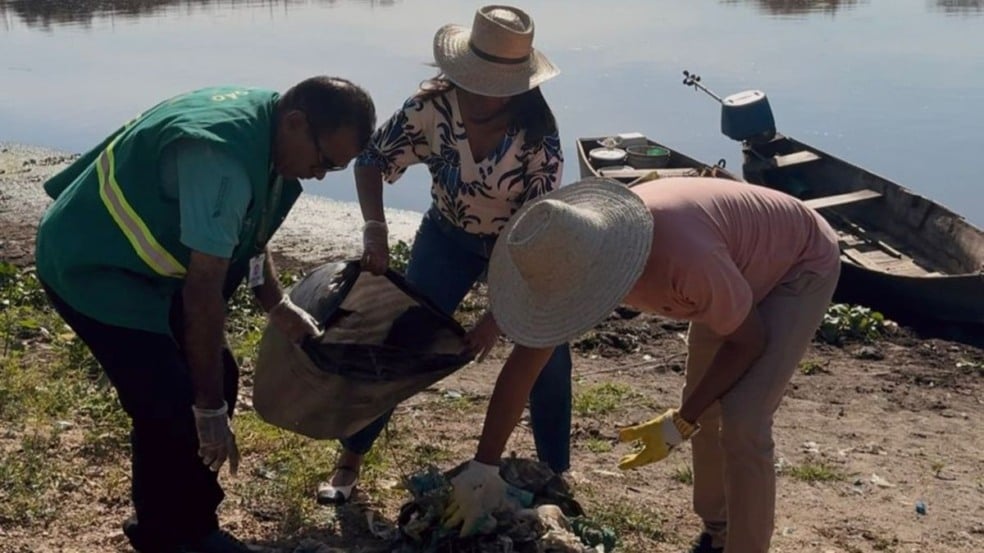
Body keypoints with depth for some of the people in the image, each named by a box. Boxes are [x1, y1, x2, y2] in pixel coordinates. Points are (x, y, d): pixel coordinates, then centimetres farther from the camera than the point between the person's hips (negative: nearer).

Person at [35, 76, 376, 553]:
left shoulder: (262, 127, -4)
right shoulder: (223, 157, -34)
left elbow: (247, 228, 13)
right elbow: (203, 291, -31)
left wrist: (276, 305, 4)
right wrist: (210, 410, -25)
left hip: (144, 259, 10)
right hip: (89, 266, -10)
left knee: (216, 379, 8)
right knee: (171, 408, -13)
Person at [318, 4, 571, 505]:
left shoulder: (538, 133, -30)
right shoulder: (433, 104, -26)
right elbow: (370, 161, -13)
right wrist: (375, 233, -27)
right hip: (449, 236, 1)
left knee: (546, 350, -10)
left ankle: (556, 476, 9)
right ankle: (350, 458, 14)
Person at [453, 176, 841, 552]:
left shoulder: (686, 256, -45)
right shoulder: (580, 256, -23)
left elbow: (749, 340, -26)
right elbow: (533, 347, -14)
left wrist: (679, 424, -23)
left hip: (802, 266, -7)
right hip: (742, 264, 7)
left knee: (742, 422, -16)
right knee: (705, 407, 12)